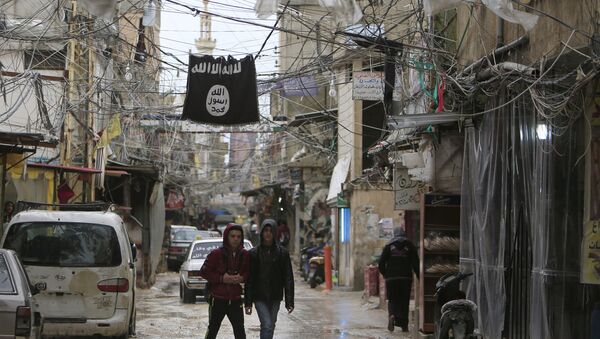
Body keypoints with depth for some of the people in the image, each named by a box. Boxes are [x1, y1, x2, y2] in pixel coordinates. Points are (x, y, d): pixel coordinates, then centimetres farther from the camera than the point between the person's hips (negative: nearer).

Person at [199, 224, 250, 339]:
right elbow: (203, 272, -6)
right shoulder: (216, 254, -9)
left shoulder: (245, 255, 1)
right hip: (218, 299, -2)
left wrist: (242, 278, -11)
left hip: (235, 300, 2)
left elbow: (249, 273, 11)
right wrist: (221, 278, -18)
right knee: (212, 329, 8)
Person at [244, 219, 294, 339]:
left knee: (270, 326, 9)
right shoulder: (254, 253, -1)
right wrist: (248, 303, -4)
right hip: (260, 297, -2)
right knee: (267, 325, -15)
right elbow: (249, 280, 0)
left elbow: (288, 278, 1)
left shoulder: (282, 253, 1)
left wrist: (289, 301, -5)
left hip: (275, 297, 2)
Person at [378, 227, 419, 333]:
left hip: (391, 278, 0)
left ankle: (392, 315, -21)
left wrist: (384, 274, 15)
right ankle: (404, 325, 4)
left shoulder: (388, 246, 5)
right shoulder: (410, 246, 5)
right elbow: (415, 263, -1)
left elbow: (381, 262, 0)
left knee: (392, 300, 8)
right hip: (406, 278, 0)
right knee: (404, 301, 8)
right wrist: (419, 277, 4)